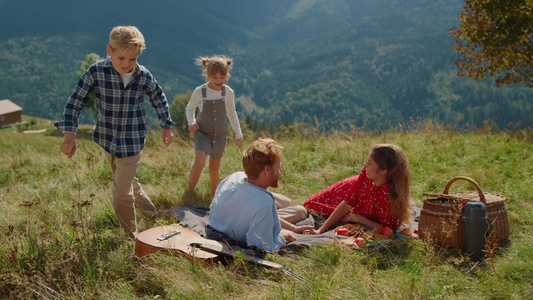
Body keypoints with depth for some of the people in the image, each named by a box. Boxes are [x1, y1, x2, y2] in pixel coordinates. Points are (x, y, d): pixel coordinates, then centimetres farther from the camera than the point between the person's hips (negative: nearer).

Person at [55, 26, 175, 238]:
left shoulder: (143, 76, -12)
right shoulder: (96, 72, -14)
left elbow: (159, 99, 8)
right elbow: (75, 102, -8)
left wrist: (166, 126, 14)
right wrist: (69, 134, -14)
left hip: (132, 143, -3)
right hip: (108, 140, 3)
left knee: (121, 195, -5)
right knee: (127, 180, 24)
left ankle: (132, 237, 17)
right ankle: (148, 209, 51)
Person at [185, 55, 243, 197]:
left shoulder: (228, 92, -4)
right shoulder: (200, 92, -11)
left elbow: (232, 114, 9)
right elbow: (189, 108, 5)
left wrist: (238, 134, 13)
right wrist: (191, 122, -15)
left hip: (220, 135, 2)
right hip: (202, 133, -2)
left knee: (214, 167, 11)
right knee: (199, 161, -24)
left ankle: (214, 195, 32)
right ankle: (190, 191, -5)